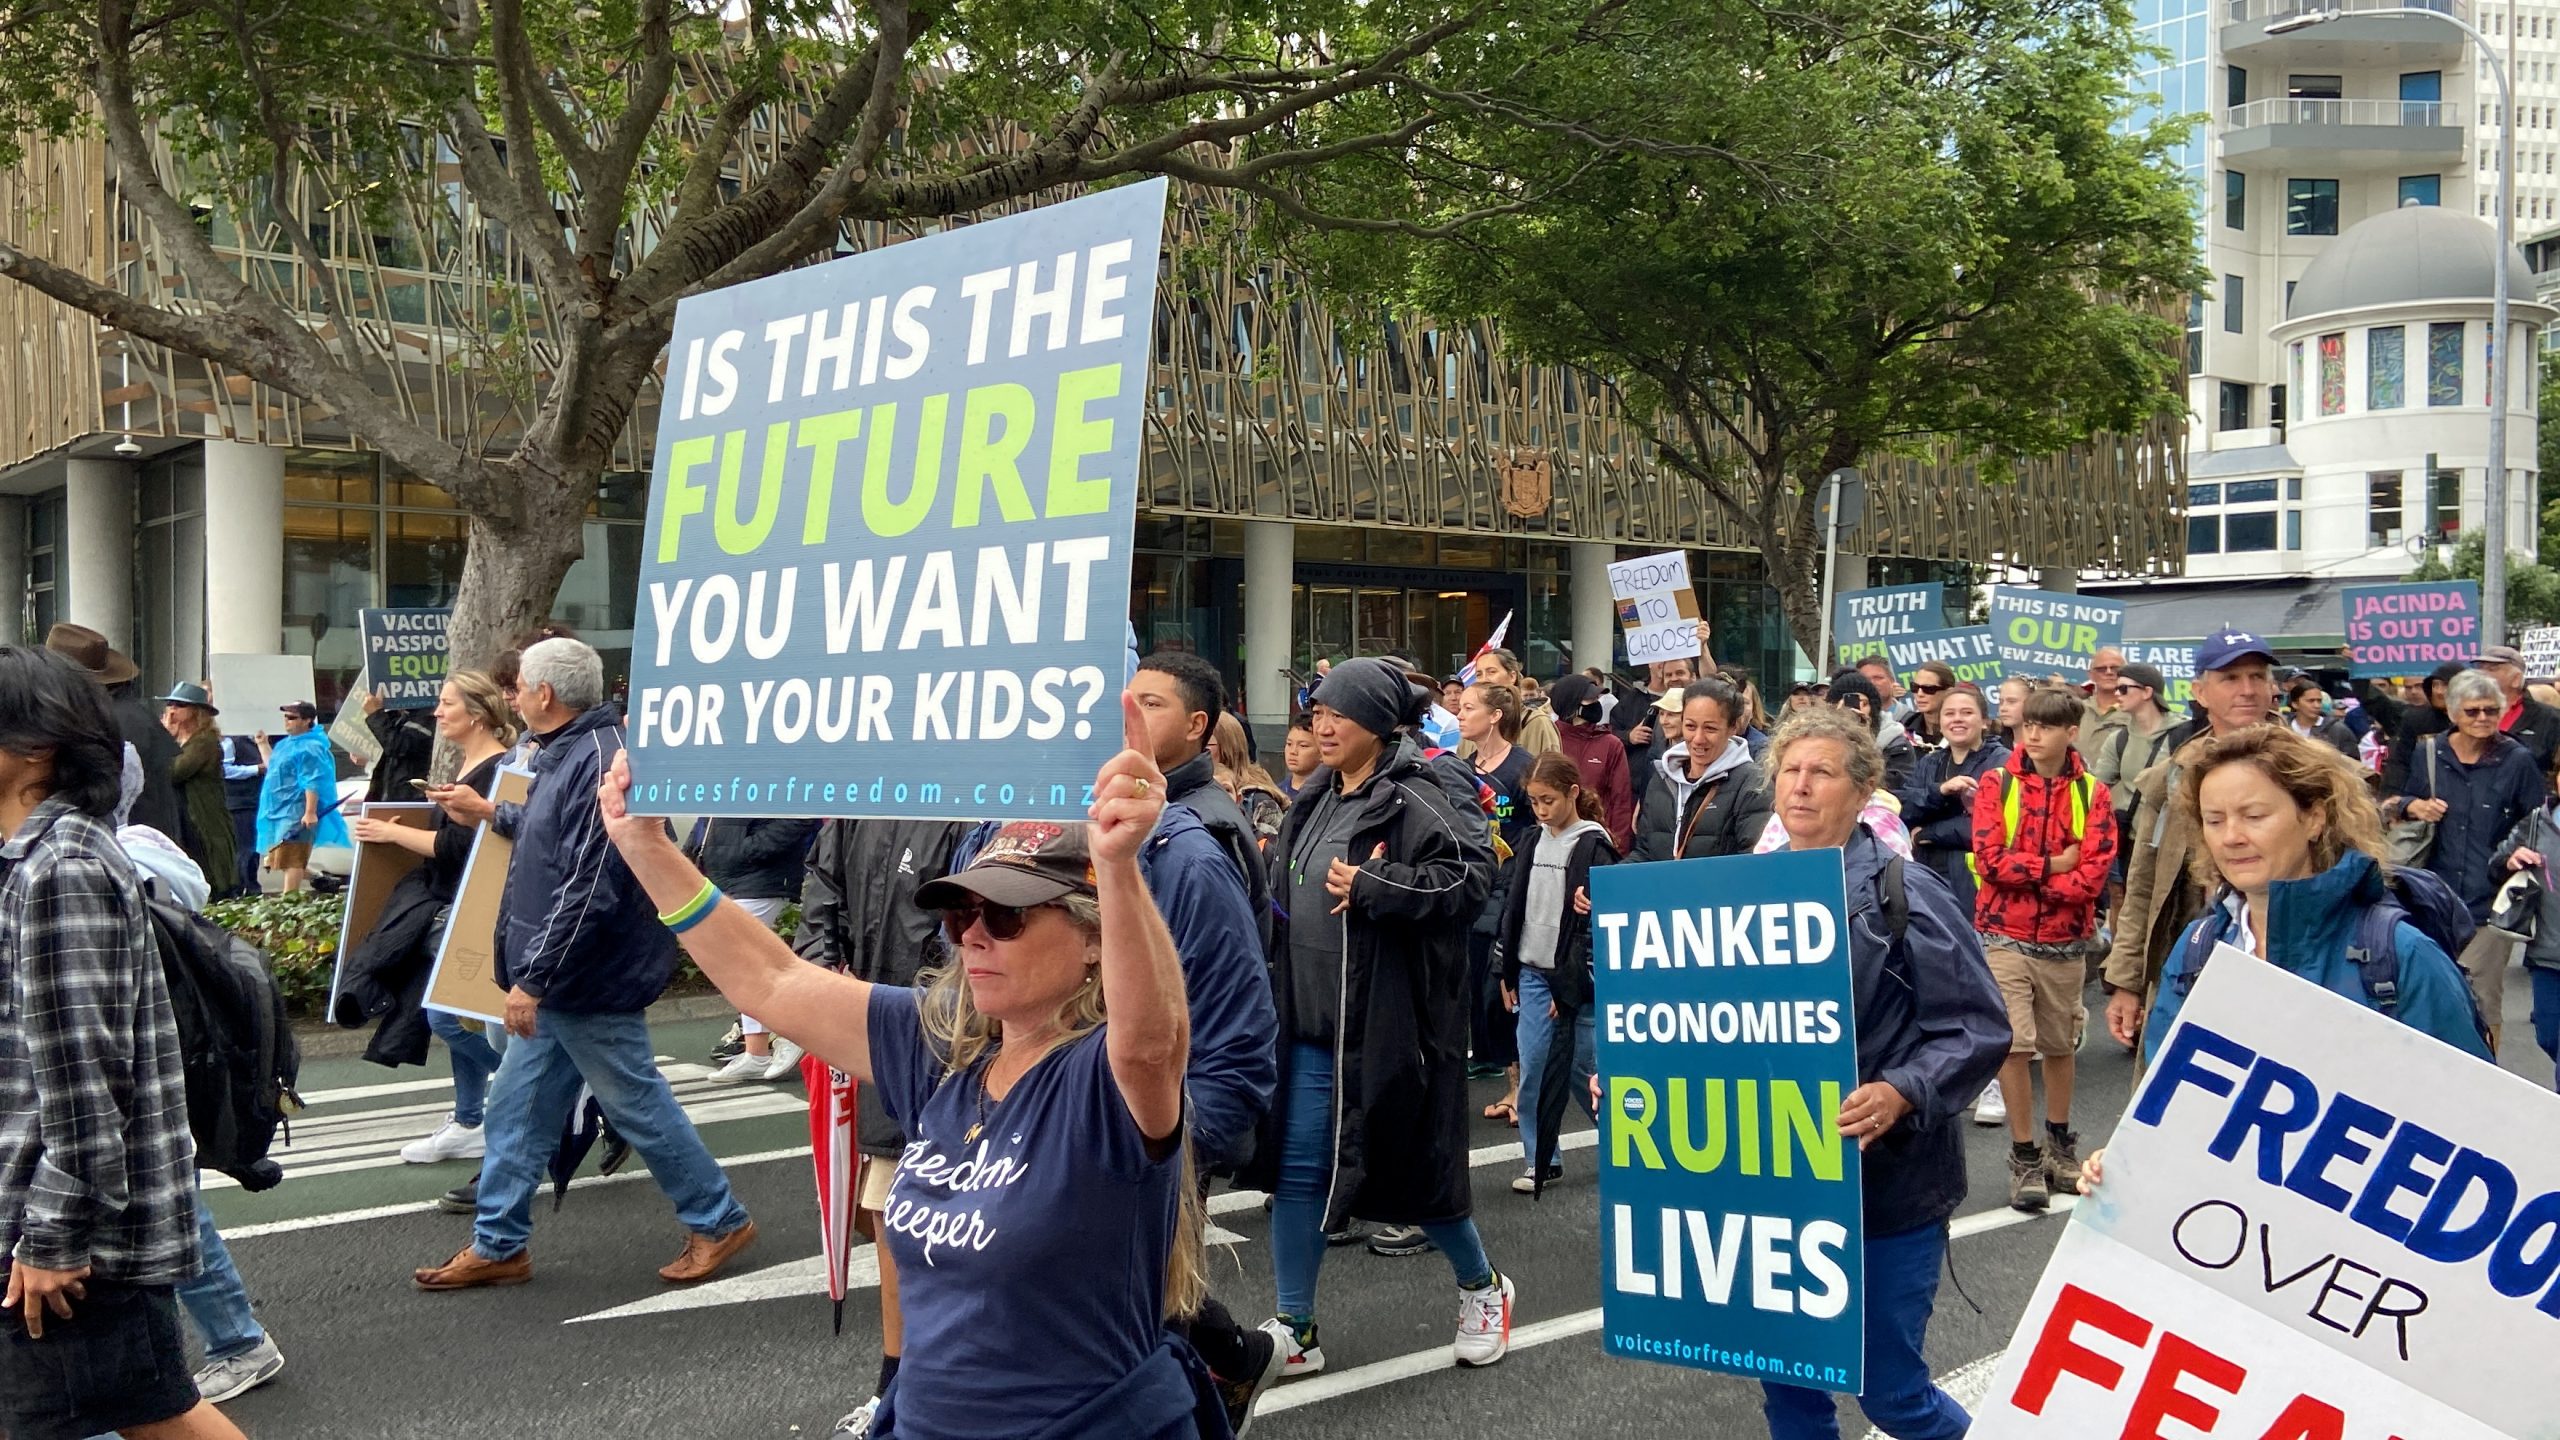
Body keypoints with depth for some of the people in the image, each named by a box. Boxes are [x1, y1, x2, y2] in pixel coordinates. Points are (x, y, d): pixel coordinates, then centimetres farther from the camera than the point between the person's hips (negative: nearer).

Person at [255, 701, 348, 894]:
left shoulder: (309, 748, -15)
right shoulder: (285, 744, 17)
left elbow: (312, 783, -21)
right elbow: (273, 768, 34)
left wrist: (310, 812, -27)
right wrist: (263, 745, 26)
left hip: (296, 814, -11)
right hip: (279, 812, 11)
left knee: (290, 860, -12)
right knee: (278, 860, 14)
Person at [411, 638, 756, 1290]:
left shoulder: (598, 762, -24)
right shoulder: (563, 754, 11)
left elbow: (588, 888, -27)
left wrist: (534, 978, -24)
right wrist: (491, 813, 33)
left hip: (588, 983, -10)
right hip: (553, 980, 10)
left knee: (636, 1103, 2)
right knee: (515, 1107, 14)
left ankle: (719, 1222, 17)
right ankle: (498, 1246, 25)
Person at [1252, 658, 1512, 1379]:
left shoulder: (1412, 800, -12)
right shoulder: (1317, 800, 11)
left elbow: (1470, 879, -22)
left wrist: (1373, 886, -24)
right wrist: (1281, 996, 16)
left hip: (1386, 1027, -7)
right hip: (1309, 1022, 7)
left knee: (1410, 1164, 6)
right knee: (1296, 1170, 6)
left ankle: (1481, 1286, 32)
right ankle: (1295, 1331, 17)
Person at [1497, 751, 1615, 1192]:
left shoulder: (1593, 846, -8)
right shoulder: (1533, 843, 10)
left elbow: (1600, 919, -11)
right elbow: (1514, 908, 15)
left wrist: (1569, 988, -13)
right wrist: (1509, 972, 13)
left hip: (1578, 974, -5)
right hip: (1533, 971, 5)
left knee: (1584, 1067, 2)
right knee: (1532, 1066, 0)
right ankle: (1539, 1160, 10)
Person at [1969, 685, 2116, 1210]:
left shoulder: (2092, 793, 0)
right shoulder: (1997, 784, -2)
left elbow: (2094, 873, -10)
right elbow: (1990, 859, -12)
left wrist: (2025, 876, -14)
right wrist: (2053, 865, -12)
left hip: (2065, 940, 2)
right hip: (2005, 936, -2)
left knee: (2060, 1045, 15)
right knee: (2013, 1044, -6)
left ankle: (2059, 1143, 34)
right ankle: (2025, 1158, 6)